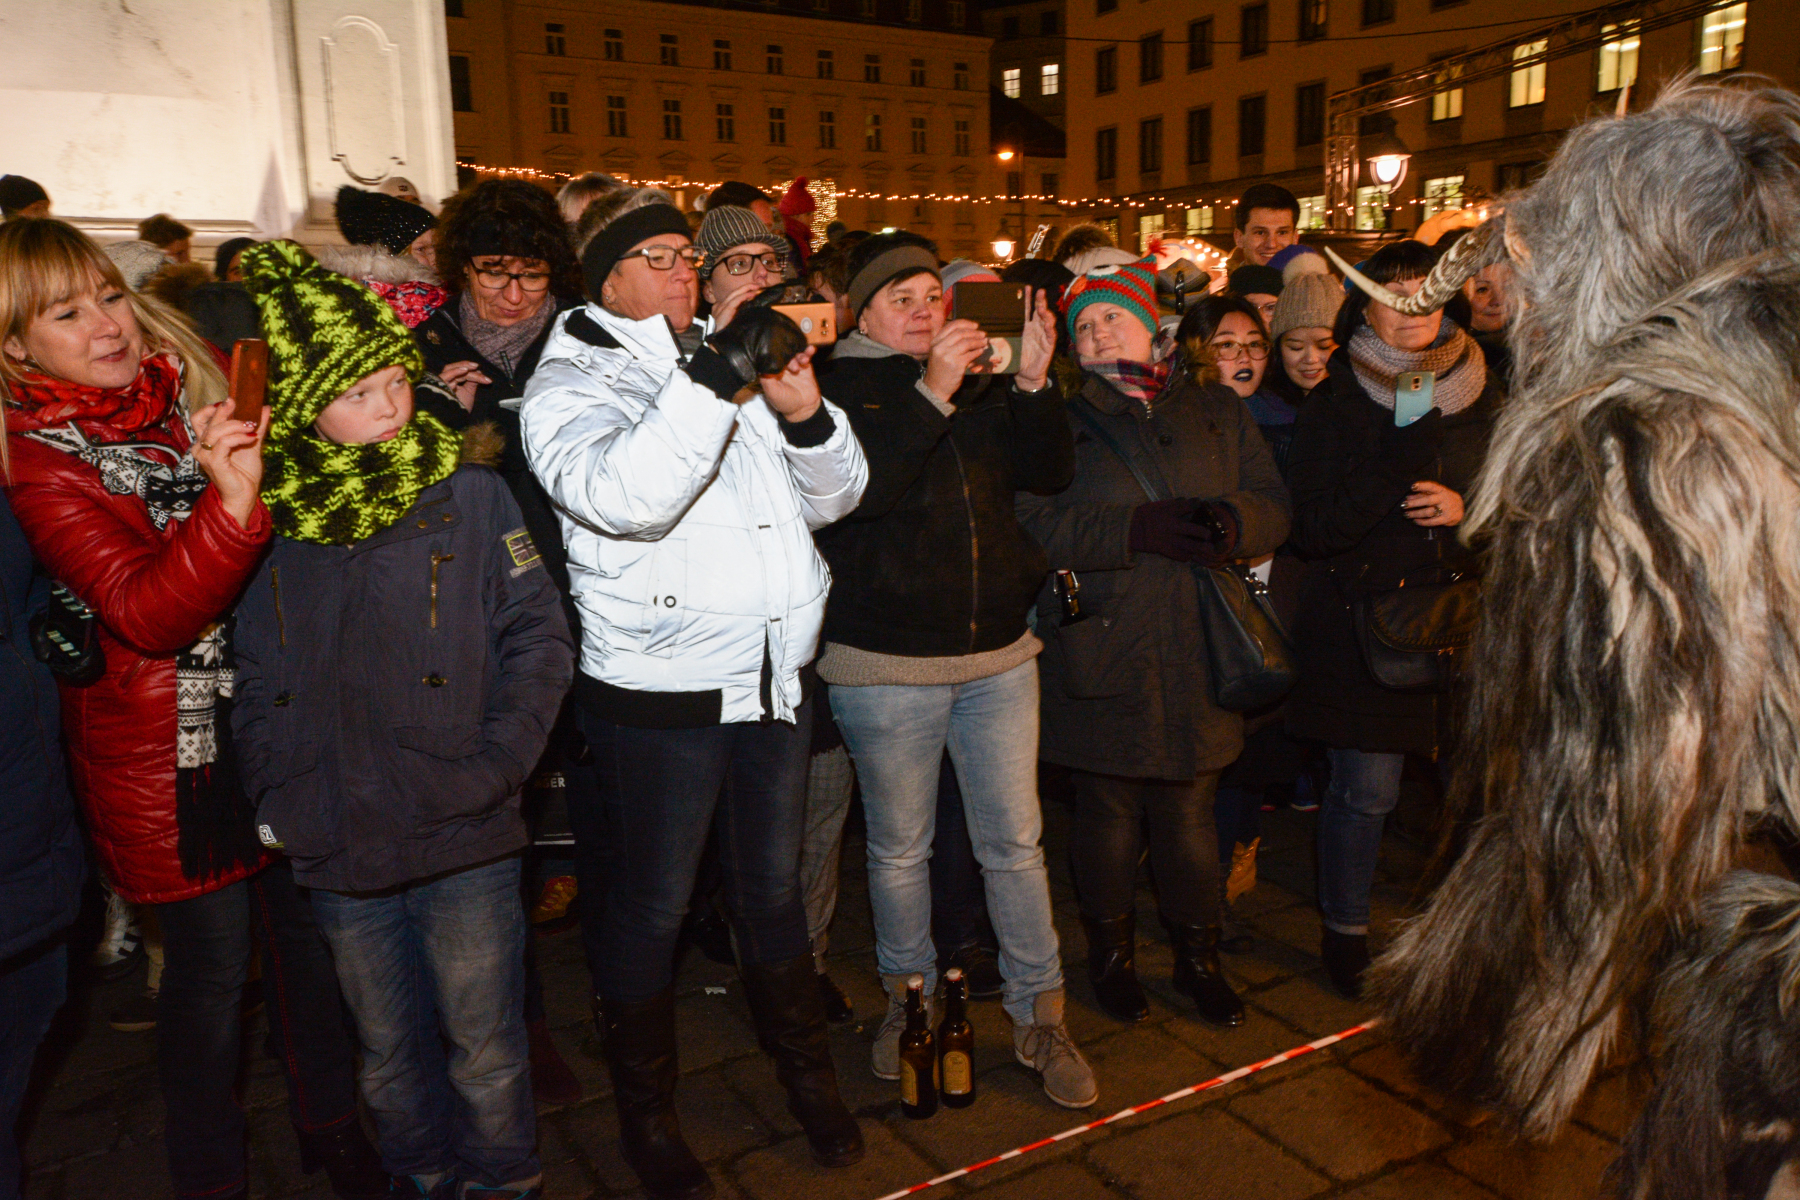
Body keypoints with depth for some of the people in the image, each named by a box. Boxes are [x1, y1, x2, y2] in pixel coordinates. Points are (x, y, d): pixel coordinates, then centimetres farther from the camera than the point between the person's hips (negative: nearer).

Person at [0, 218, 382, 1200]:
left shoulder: (194, 393, 4)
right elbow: (145, 612, -23)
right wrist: (232, 500, -37)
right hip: (167, 750, -5)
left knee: (306, 929, 15)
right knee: (212, 961, 6)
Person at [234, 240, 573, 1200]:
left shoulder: (467, 492, -6)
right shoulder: (264, 516, 0)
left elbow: (539, 636, -6)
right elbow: (250, 683, 8)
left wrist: (492, 767, -15)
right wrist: (271, 797, -1)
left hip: (464, 842, -2)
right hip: (335, 851, 3)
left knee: (485, 1050, 11)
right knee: (391, 1053, 20)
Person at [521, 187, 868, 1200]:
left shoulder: (736, 360, 10)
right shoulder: (574, 381, -7)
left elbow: (834, 496, 10)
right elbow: (622, 494, -29)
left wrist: (805, 413, -9)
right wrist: (715, 379, -30)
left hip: (774, 677, 5)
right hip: (658, 693, -5)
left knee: (774, 885, 20)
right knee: (652, 907, 10)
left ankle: (807, 1071, 41)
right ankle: (647, 1115, 33)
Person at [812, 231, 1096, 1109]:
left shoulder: (982, 385, 12)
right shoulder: (836, 387, -3)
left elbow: (1050, 472, 5)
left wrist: (1034, 384, -10)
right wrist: (932, 393, -24)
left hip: (997, 651, 4)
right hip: (885, 663, -3)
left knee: (1016, 842, 9)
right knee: (899, 849, 11)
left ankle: (1038, 1015, 24)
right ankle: (908, 1002, 33)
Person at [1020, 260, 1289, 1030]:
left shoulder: (1216, 407, 12)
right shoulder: (1063, 417, 2)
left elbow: (1273, 504, 7)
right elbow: (1038, 523, -12)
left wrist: (1233, 521, -16)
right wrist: (1139, 528, -22)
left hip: (1197, 653, 2)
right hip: (1101, 651, -2)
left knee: (1191, 812, 11)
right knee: (1109, 814, 9)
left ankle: (1199, 957, 31)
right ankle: (1112, 954, 30)